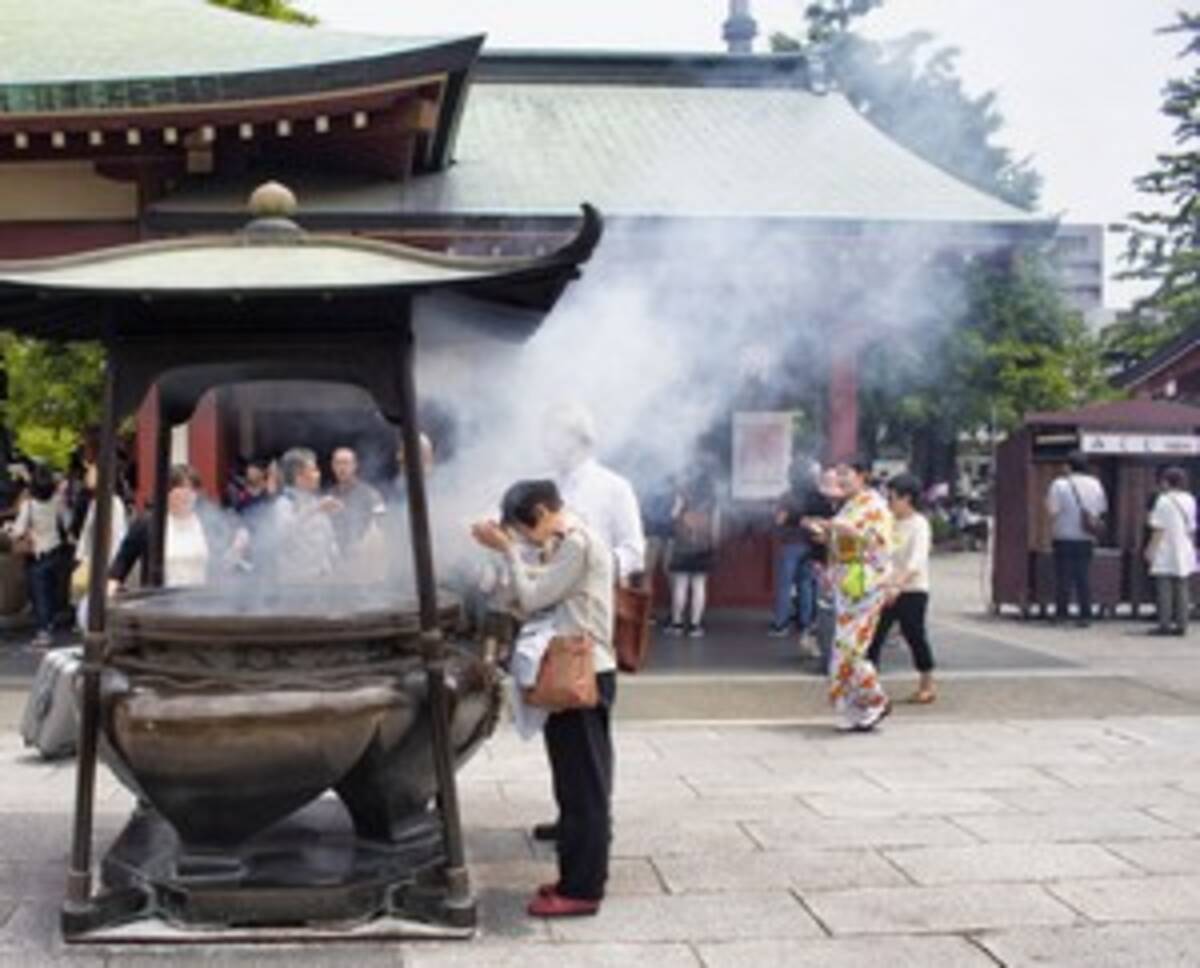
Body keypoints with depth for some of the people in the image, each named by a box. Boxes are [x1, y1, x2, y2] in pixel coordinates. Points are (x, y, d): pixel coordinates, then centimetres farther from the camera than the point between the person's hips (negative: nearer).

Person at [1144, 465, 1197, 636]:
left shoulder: (1164, 501, -11)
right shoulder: (1190, 500, 8)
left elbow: (1159, 530, -12)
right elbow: (1191, 528, 14)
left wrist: (1151, 549, -7)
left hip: (1166, 554, -6)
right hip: (1184, 554, 6)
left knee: (1164, 590, -4)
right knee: (1181, 590, 9)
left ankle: (1164, 625, -5)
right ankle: (1181, 624, 8)